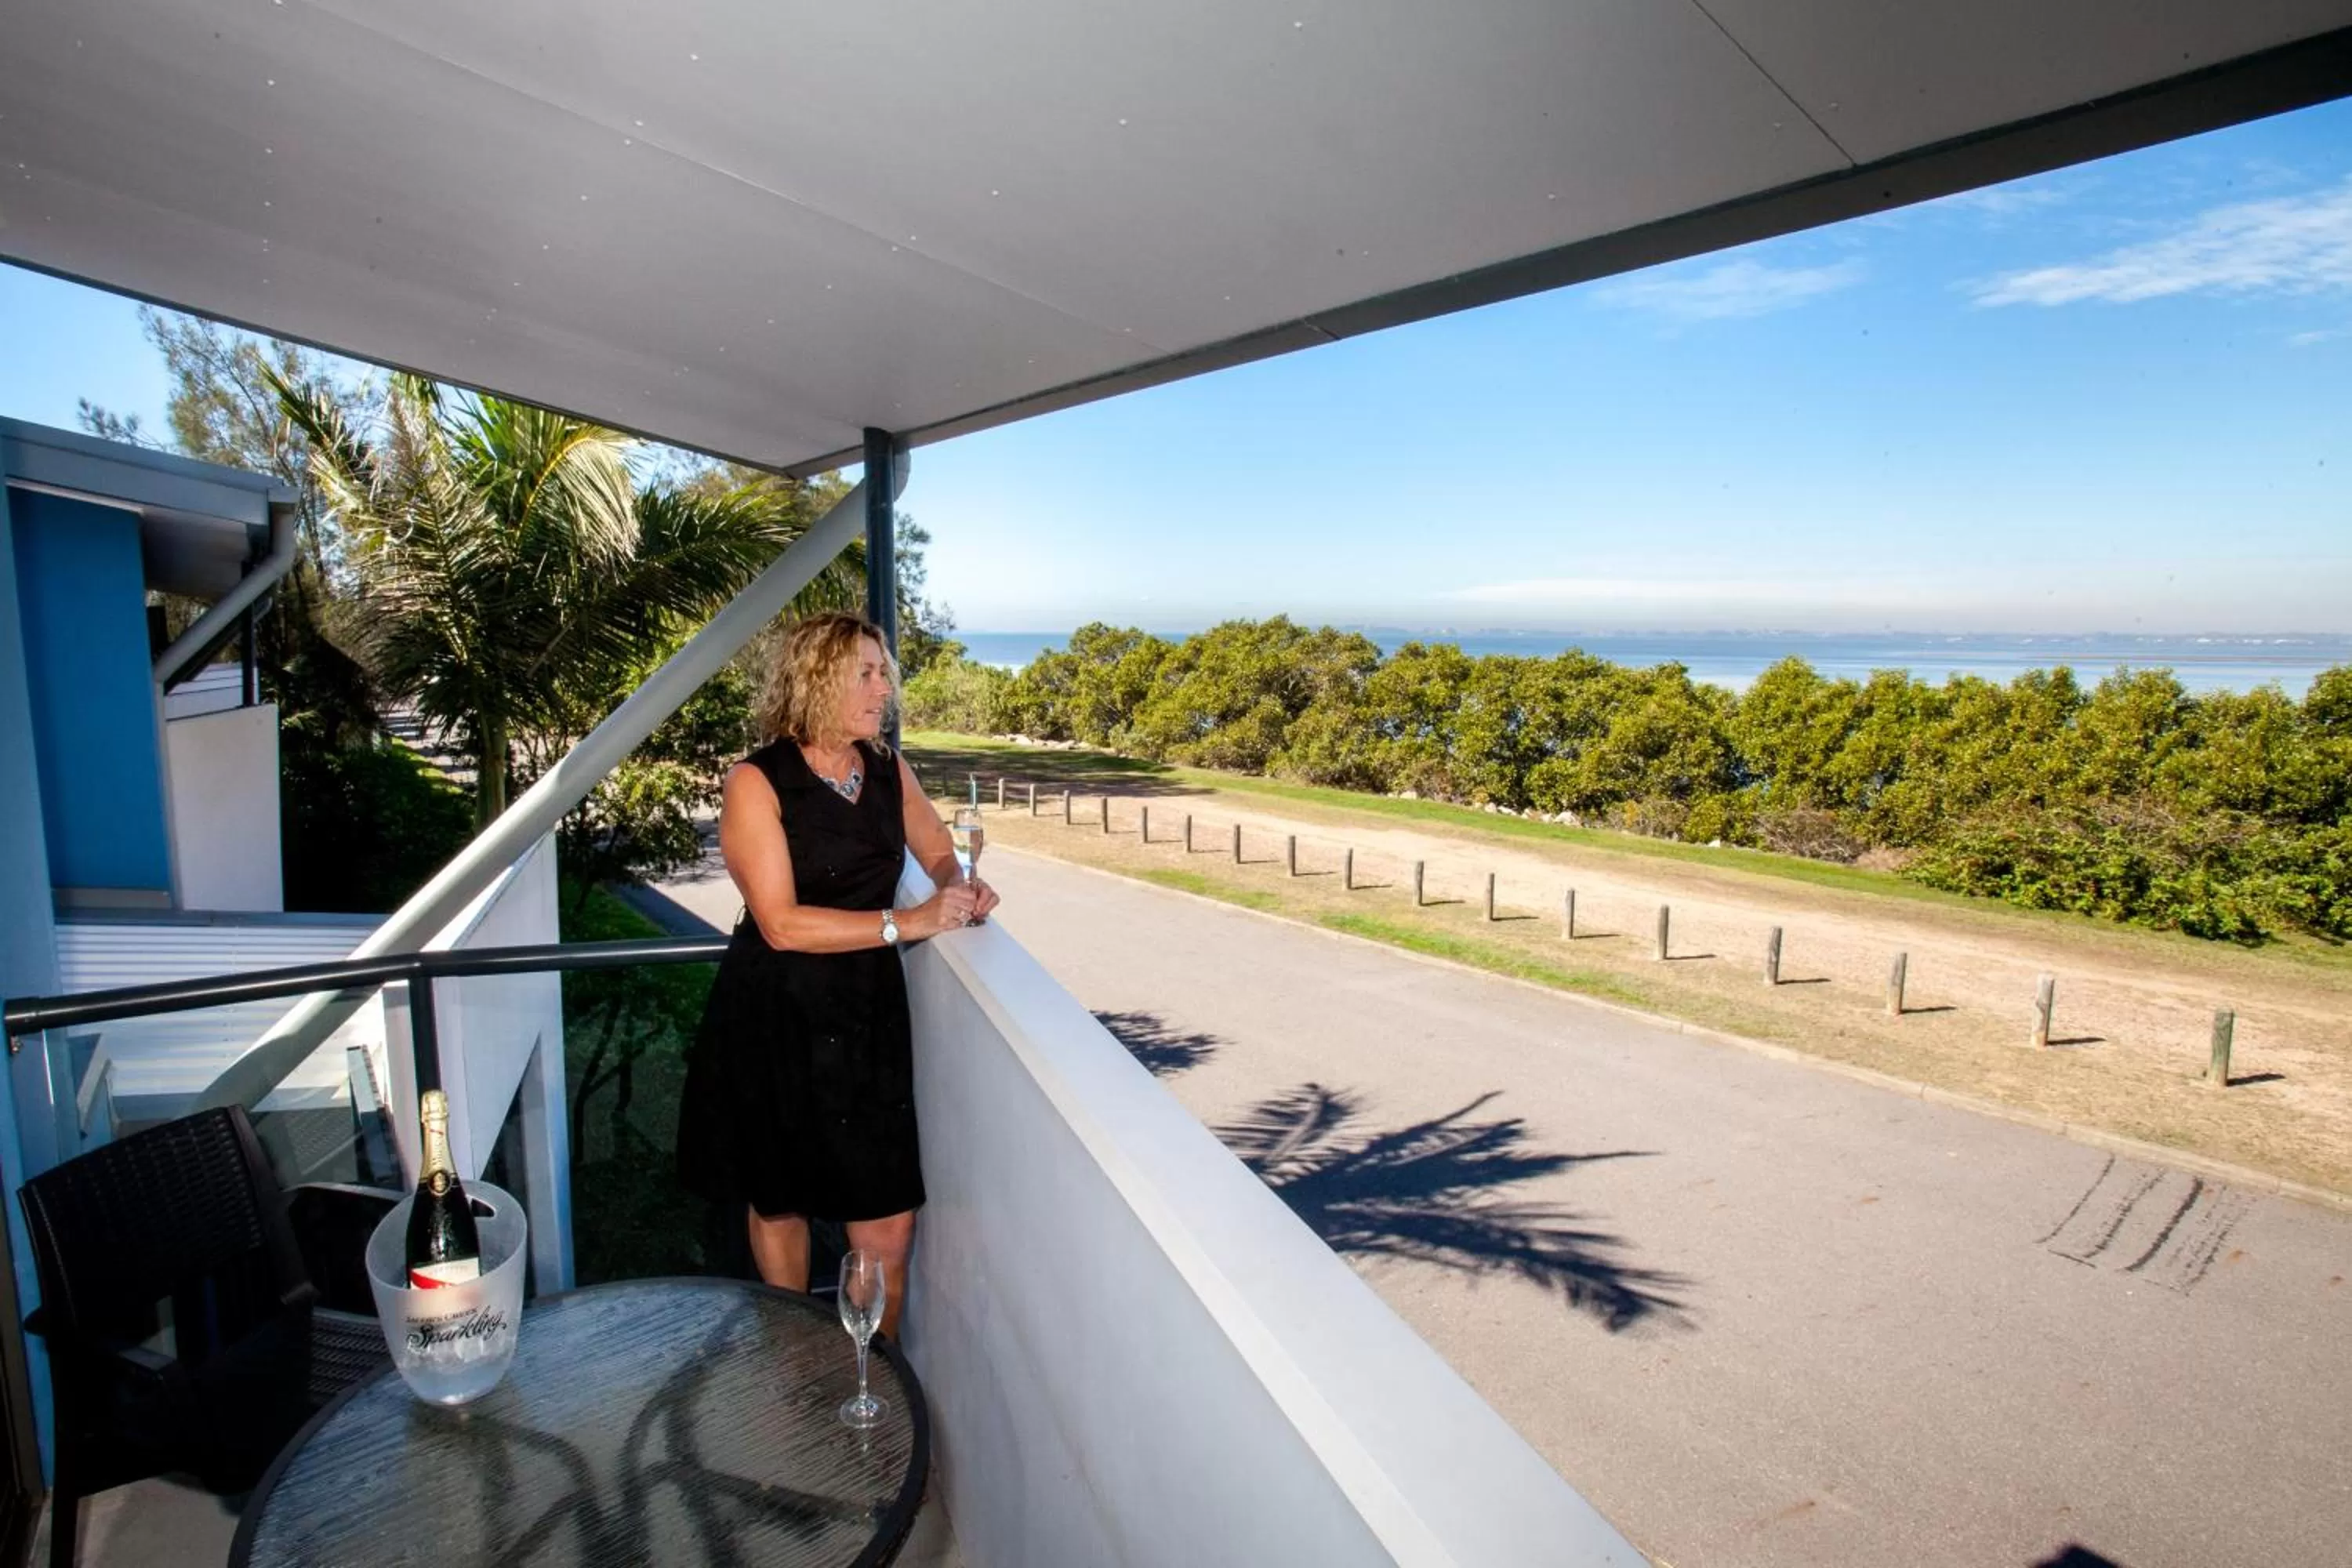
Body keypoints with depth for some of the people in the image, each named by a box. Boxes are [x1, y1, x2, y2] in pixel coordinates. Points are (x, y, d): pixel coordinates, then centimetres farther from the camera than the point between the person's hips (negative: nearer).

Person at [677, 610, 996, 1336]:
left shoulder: (890, 771, 3)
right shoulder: (756, 783, -12)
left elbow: (941, 854, 17)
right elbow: (781, 923, -19)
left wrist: (961, 888, -6)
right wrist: (907, 922, -24)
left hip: (868, 1013, 3)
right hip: (774, 1018, -3)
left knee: (889, 1222, 1)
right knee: (778, 1202, 17)